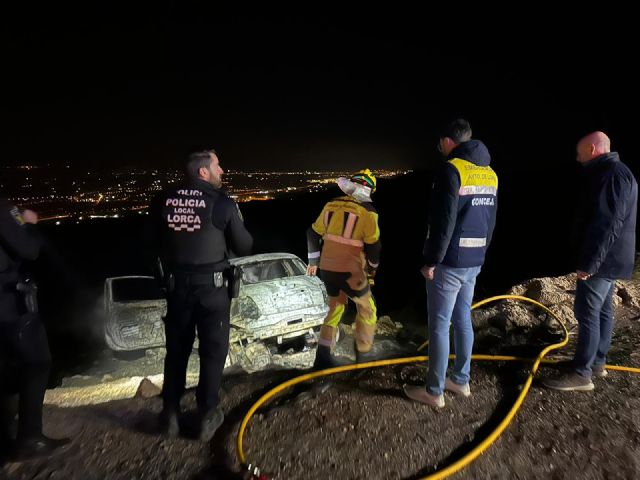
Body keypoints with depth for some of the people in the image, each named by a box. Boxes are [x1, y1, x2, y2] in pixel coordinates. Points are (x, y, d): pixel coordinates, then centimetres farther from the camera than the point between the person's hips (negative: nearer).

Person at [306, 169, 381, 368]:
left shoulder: (331, 205, 7)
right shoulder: (367, 211, -9)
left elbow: (313, 234, 14)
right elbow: (374, 245, -8)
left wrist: (313, 260, 26)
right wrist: (372, 269, 10)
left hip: (327, 268, 5)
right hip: (350, 271, -5)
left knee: (335, 307, 23)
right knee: (367, 308, 17)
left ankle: (323, 355, 20)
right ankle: (363, 353, 25)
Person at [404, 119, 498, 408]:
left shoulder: (452, 170, -14)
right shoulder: (490, 174, 12)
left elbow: (444, 222, -20)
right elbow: (491, 222, 15)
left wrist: (431, 261, -13)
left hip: (449, 262, -8)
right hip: (474, 262, 8)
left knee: (439, 325, 1)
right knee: (463, 320, 17)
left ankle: (434, 391, 11)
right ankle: (461, 380, 29)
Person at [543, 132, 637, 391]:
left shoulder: (612, 174, -17)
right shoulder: (612, 173, 17)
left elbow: (607, 224, -25)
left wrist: (589, 263, -23)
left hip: (602, 260, -11)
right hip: (608, 258, 11)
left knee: (587, 313, -8)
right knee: (602, 310, 15)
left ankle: (581, 373, -2)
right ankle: (597, 362, 26)